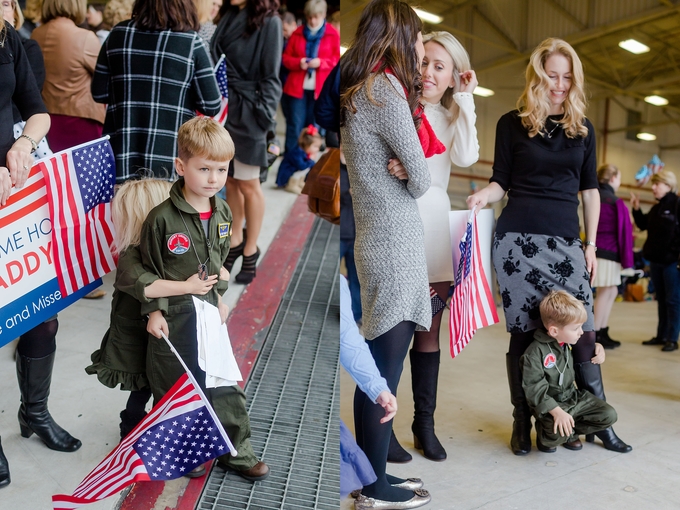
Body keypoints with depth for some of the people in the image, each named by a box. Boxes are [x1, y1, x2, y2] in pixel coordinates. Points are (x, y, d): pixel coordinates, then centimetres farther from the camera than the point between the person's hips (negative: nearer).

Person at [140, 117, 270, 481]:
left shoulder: (223, 213, 1)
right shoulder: (161, 218, -17)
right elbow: (149, 268, -9)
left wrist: (220, 297, 13)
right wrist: (154, 311, -9)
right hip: (173, 316, -5)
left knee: (225, 383, 9)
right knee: (170, 387, 12)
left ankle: (237, 452, 24)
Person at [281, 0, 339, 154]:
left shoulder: (333, 34, 2)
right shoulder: (298, 33, 6)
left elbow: (337, 60, 2)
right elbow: (286, 58, 8)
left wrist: (321, 63, -16)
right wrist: (298, 62, -13)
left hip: (320, 88, 0)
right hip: (297, 86, 1)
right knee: (294, 125, -1)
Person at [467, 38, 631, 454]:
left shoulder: (583, 128, 13)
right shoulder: (512, 124, 6)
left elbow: (589, 189, 14)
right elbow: (501, 182, 5)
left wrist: (591, 244, 9)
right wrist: (483, 196, -18)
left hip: (566, 240, 2)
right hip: (519, 238, -2)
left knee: (583, 329, -2)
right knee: (523, 331, 1)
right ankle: (522, 421, 15)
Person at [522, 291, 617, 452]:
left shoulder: (569, 342, 0)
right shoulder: (535, 353, -23)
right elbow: (534, 389, -24)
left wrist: (598, 348, 4)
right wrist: (557, 412, -32)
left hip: (573, 396, 7)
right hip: (549, 404, -7)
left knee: (609, 415, -2)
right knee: (558, 434, -32)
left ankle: (570, 431, 7)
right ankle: (545, 436, 4)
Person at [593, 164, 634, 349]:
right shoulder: (616, 202, -12)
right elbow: (624, 232, -12)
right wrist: (627, 261, -9)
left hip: (596, 250, 8)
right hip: (609, 252, -8)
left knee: (611, 292, 15)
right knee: (605, 293, 0)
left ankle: (603, 333, 19)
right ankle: (595, 336, 5)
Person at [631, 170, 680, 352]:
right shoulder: (656, 209, 13)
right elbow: (643, 225, 23)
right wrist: (636, 209, 8)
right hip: (656, 261, 8)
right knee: (661, 300, 14)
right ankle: (661, 335, 22)